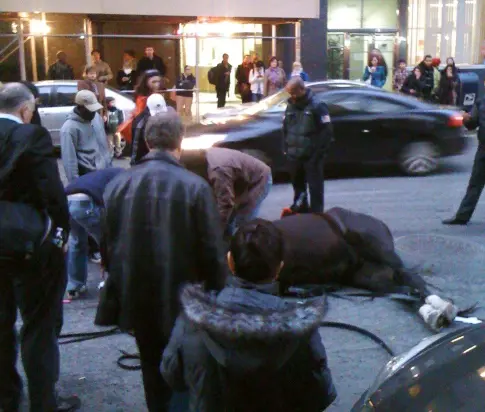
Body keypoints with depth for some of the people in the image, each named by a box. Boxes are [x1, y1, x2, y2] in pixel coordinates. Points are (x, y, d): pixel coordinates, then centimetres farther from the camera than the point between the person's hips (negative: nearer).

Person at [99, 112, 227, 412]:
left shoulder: (118, 185, -5)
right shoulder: (195, 186, -17)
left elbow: (108, 244, 3)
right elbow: (213, 251, -13)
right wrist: (217, 292, 1)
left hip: (137, 299, 4)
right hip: (183, 299, -3)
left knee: (153, 368, 21)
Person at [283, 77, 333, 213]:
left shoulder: (317, 106, -11)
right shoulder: (291, 106, 10)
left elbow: (327, 132, -13)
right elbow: (285, 129, 19)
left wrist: (318, 153, -16)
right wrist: (287, 148, 9)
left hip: (312, 157, -6)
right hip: (294, 156, 7)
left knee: (315, 188, -1)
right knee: (298, 187, 17)